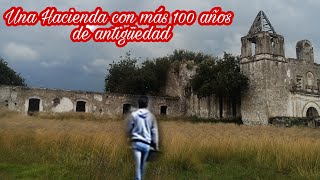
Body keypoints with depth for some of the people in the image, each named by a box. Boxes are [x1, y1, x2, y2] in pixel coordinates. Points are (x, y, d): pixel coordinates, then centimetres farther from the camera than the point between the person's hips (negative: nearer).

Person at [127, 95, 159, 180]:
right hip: (147, 143, 2)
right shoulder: (151, 116, 0)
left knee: (137, 164, -4)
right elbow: (154, 131, 2)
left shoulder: (133, 114, -3)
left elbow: (129, 129, 3)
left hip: (136, 142, -2)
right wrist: (156, 144, 9)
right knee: (142, 165, 16)